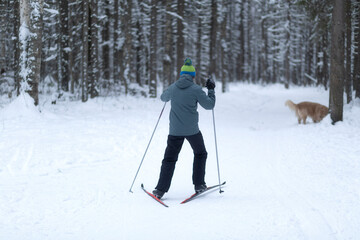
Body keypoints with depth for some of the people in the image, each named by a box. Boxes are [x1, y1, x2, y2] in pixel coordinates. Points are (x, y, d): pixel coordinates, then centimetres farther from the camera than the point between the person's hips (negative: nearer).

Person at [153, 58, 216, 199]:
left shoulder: (173, 88, 1)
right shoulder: (196, 89, -9)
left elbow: (163, 98, 22)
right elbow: (209, 105, -3)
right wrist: (211, 90, 10)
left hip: (175, 130, 2)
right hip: (192, 130, -2)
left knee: (169, 159, 7)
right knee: (200, 154, 21)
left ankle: (161, 189, -1)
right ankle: (199, 184, 19)